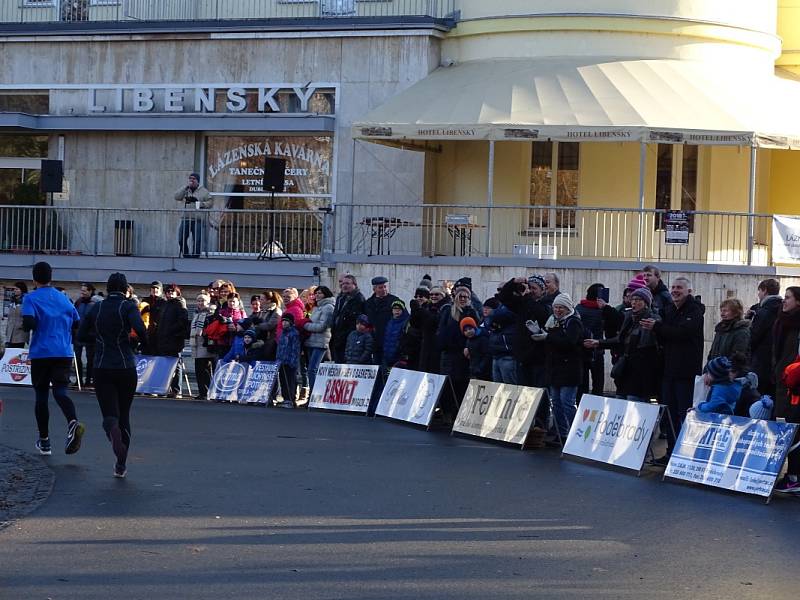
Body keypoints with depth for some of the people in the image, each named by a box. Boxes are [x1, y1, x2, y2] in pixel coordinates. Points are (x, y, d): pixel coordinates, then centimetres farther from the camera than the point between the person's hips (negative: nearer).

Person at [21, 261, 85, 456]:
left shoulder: (31, 298, -2)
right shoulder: (63, 298, 12)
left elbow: (28, 323, -16)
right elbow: (77, 324, 14)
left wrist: (24, 326, 6)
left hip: (41, 353, -3)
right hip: (64, 353, 3)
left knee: (41, 395, 9)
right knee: (60, 391, -4)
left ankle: (44, 441, 15)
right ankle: (73, 422, -35)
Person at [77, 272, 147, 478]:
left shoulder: (96, 308, 5)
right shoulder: (128, 306, -6)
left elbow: (81, 335, 8)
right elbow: (140, 329, -22)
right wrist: (144, 339, -1)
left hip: (102, 368, 1)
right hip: (126, 367, -1)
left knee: (109, 414, -2)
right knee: (124, 415, 13)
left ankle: (114, 434, -39)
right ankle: (121, 465, 14)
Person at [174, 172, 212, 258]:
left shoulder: (203, 191, 7)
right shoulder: (185, 190, 14)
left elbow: (210, 202, 5)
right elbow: (177, 197, -2)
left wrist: (202, 204, -14)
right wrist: (186, 187, -8)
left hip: (197, 220, -3)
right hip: (185, 219, 3)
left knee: (197, 241, -7)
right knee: (181, 240, 1)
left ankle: (194, 257, 1)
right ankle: (186, 256, 13)